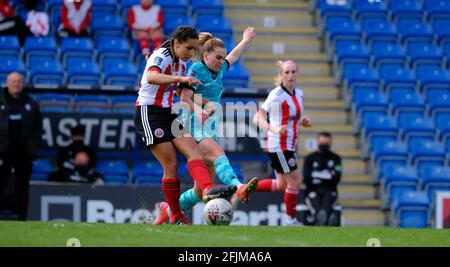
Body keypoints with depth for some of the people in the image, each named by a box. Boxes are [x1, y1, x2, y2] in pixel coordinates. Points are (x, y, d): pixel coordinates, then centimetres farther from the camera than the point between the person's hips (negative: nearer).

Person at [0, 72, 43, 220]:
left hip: (24, 152, 2)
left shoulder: (31, 104, 10)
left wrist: (34, 146, 1)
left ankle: (22, 218, 8)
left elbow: (38, 128, 11)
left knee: (22, 186, 5)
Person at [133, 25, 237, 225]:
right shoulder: (161, 56, -14)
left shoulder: (182, 63, 12)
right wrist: (180, 78, -49)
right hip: (149, 113, -8)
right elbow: (151, 77, -37)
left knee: (193, 150, -15)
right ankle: (176, 217, -2)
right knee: (171, 165, -11)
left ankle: (208, 189, -36)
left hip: (167, 114, 8)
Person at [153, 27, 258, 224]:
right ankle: (238, 188, -62)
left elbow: (233, 57, 42)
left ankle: (168, 211, 18)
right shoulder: (197, 69, -3)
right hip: (196, 129, -9)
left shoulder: (219, 70, 20)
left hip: (210, 130, 9)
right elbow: (185, 99, -12)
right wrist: (201, 110, -28)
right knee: (219, 156, -36)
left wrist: (246, 41, 55)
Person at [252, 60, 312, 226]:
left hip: (289, 146, 9)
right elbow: (258, 118, -19)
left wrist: (304, 122, 0)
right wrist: (274, 129, -35)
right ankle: (291, 220, 11)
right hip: (278, 146, -9)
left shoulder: (299, 93, 8)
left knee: (282, 185, 16)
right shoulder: (276, 95, -16)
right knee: (295, 181, -4)